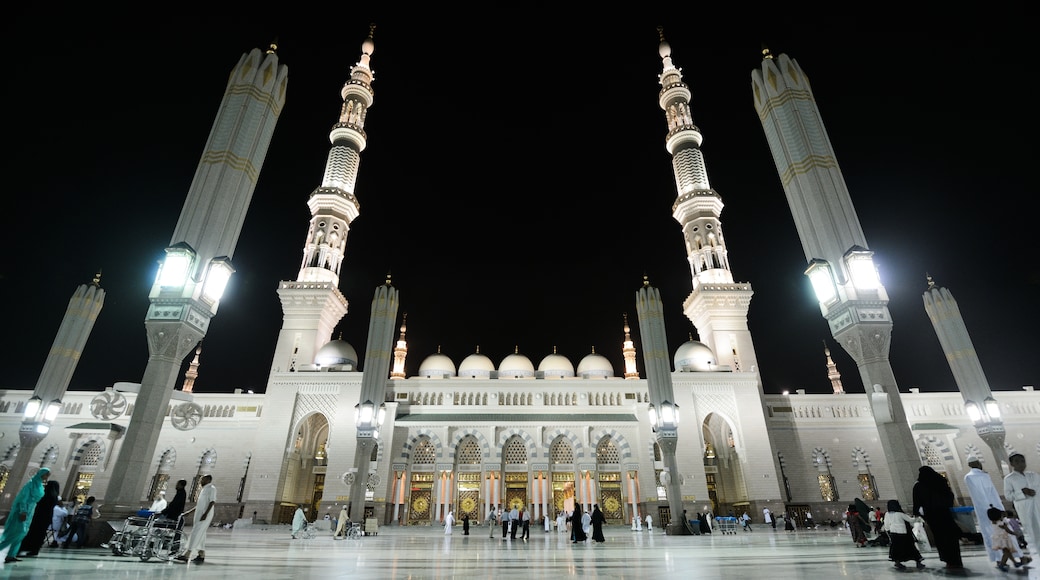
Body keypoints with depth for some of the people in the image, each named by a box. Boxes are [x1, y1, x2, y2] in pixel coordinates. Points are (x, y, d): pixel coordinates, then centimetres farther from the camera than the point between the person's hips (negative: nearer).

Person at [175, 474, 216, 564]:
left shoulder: (212, 489, -6)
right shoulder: (202, 490, 23)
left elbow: (212, 502, -16)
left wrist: (206, 513, -24)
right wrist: (189, 512, 24)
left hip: (205, 516, -9)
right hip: (198, 515, 9)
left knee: (196, 533, -13)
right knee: (200, 535, 9)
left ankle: (186, 555, -17)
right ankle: (201, 555, 13)